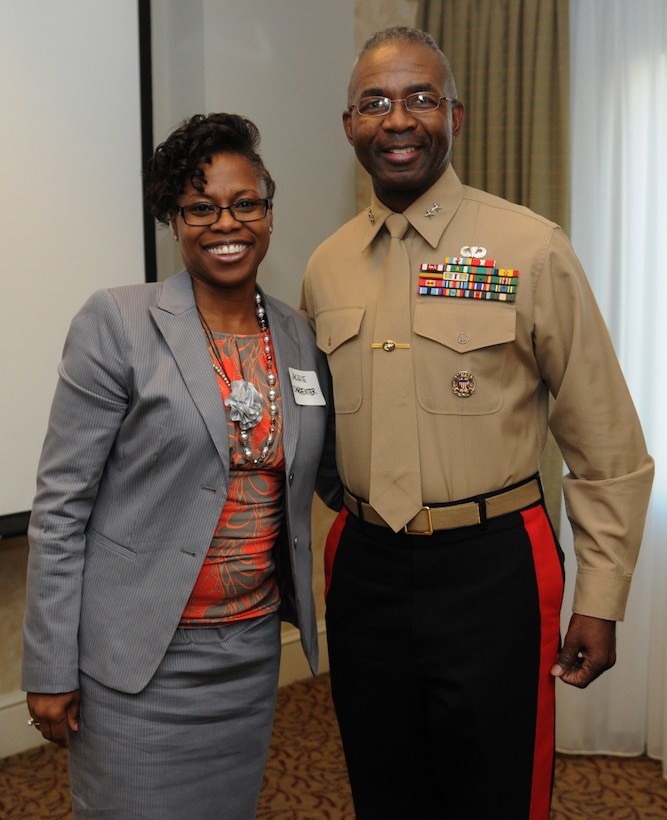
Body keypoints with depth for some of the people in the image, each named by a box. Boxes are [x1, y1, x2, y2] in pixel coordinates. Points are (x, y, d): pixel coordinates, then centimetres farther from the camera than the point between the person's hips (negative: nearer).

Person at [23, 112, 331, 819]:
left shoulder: (299, 338, 4)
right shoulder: (118, 324, -11)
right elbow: (61, 504, -10)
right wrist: (50, 670, -9)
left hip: (253, 651, 5)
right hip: (141, 661, -4)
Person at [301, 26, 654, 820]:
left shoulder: (532, 249, -9)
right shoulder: (325, 266, 5)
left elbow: (606, 447, -5)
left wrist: (601, 599, -5)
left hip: (491, 568, -4)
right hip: (363, 567, 4)